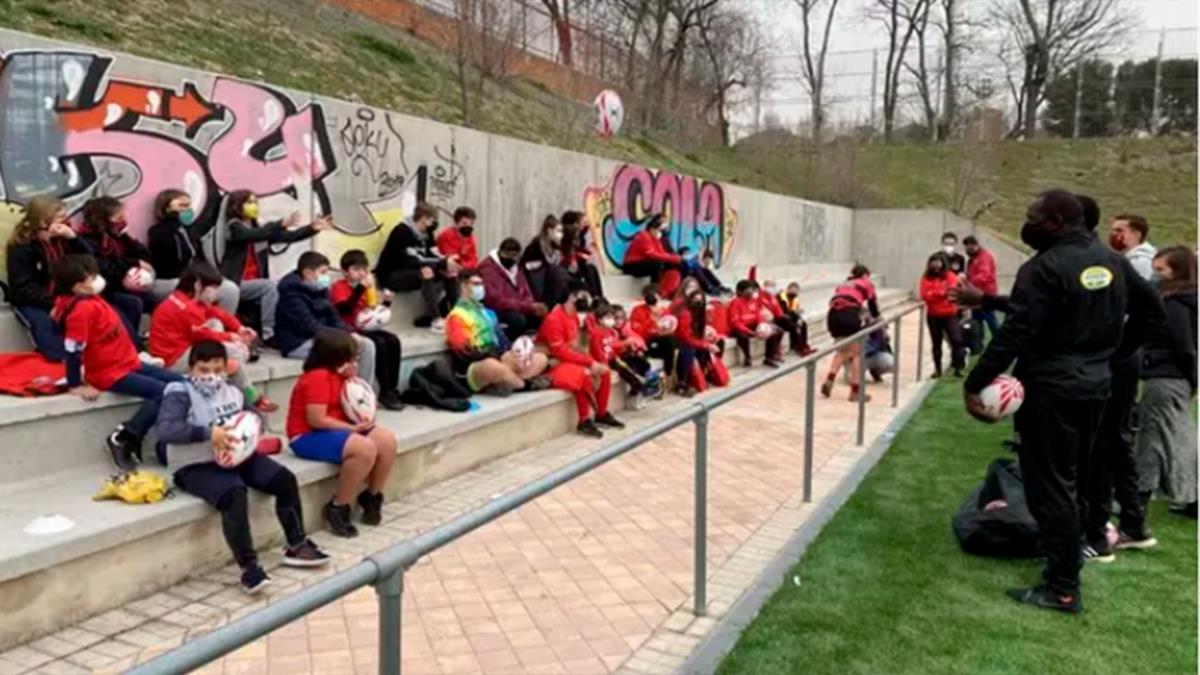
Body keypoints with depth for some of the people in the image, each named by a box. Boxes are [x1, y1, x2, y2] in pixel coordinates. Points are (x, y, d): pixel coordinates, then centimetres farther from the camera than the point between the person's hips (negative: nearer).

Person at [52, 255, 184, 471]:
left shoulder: (89, 300, 4)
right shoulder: (82, 309, -23)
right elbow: (73, 349, -24)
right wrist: (76, 386, -21)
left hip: (128, 364, 10)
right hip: (111, 374, -10)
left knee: (179, 383, 8)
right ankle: (122, 439, -9)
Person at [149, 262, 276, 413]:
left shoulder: (184, 299, 11)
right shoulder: (188, 308, -22)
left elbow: (219, 314, 12)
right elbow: (202, 335, -19)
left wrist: (240, 329, 2)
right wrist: (231, 337, -6)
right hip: (174, 360, -11)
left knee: (216, 324, 11)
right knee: (233, 351, -18)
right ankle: (252, 398, -6)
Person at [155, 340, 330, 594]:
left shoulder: (231, 391, 13)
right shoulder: (180, 394, -8)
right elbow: (164, 429, -23)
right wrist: (208, 433, -32)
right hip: (197, 466, -7)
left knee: (285, 478, -7)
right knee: (234, 494, -35)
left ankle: (296, 544, 9)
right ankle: (249, 566, -28)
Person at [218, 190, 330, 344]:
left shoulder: (259, 228, 12)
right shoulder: (234, 228, -6)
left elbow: (289, 236, 4)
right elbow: (256, 236, -28)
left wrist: (313, 228, -10)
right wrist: (282, 224, -40)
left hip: (253, 283, 7)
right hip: (235, 284, -7)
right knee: (270, 286, -27)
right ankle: (268, 334, -24)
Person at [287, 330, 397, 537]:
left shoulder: (339, 375, 9)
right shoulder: (319, 377, -20)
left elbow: (345, 410, 11)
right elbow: (317, 420, -24)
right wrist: (353, 428, -17)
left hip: (335, 430, 9)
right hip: (309, 436, -9)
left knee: (387, 440, -6)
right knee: (365, 448, -31)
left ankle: (372, 496, 11)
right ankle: (337, 507, -16)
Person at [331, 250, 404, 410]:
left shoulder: (367, 287, 13)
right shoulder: (339, 287, -7)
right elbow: (344, 309, -27)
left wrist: (385, 301, -1)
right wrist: (361, 288, -35)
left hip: (366, 328, 7)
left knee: (393, 341, -19)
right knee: (379, 343, -29)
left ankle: (393, 389, -17)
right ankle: (385, 393, -23)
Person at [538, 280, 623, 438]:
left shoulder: (574, 317, 8)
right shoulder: (554, 319, -21)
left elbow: (575, 347, 9)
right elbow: (559, 351, -25)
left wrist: (592, 362, -8)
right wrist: (590, 362, -24)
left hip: (571, 360, 10)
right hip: (553, 364, -10)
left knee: (604, 371, 4)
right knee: (584, 374, -33)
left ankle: (602, 414, 13)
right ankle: (584, 421, -21)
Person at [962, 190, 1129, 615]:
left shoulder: (1045, 267, -19)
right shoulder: (1110, 262, 8)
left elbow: (1015, 334, -23)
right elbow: (1116, 323, 17)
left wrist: (974, 383, -19)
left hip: (1051, 389, -9)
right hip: (1095, 385, 9)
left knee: (1049, 485, -2)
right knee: (1074, 478, 22)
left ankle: (1063, 588, 2)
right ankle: (1069, 552, 38)